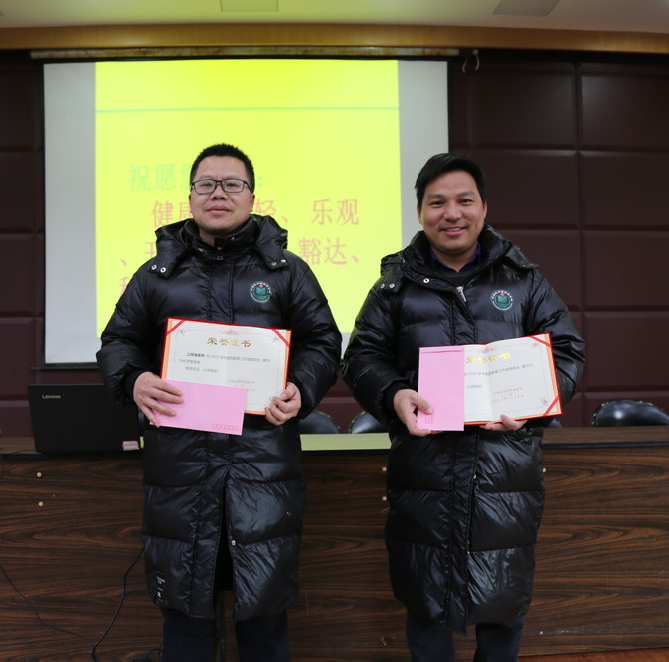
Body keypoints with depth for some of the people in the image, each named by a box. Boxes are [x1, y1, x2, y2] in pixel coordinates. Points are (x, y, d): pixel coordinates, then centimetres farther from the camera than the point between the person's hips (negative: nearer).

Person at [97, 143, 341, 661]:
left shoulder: (287, 270, 10)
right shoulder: (158, 273, 13)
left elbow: (322, 342, 8)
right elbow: (118, 341, 15)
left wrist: (301, 391, -11)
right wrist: (133, 381, -7)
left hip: (264, 455, -1)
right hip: (179, 456, 1)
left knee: (264, 597, 8)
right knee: (185, 593, 11)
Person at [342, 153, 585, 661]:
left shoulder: (524, 280, 9)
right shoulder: (397, 284, 9)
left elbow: (567, 350, 9)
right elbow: (363, 356, 6)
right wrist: (393, 396, -15)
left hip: (507, 463, 1)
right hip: (423, 462, 0)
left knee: (505, 597, 12)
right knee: (425, 596, 11)